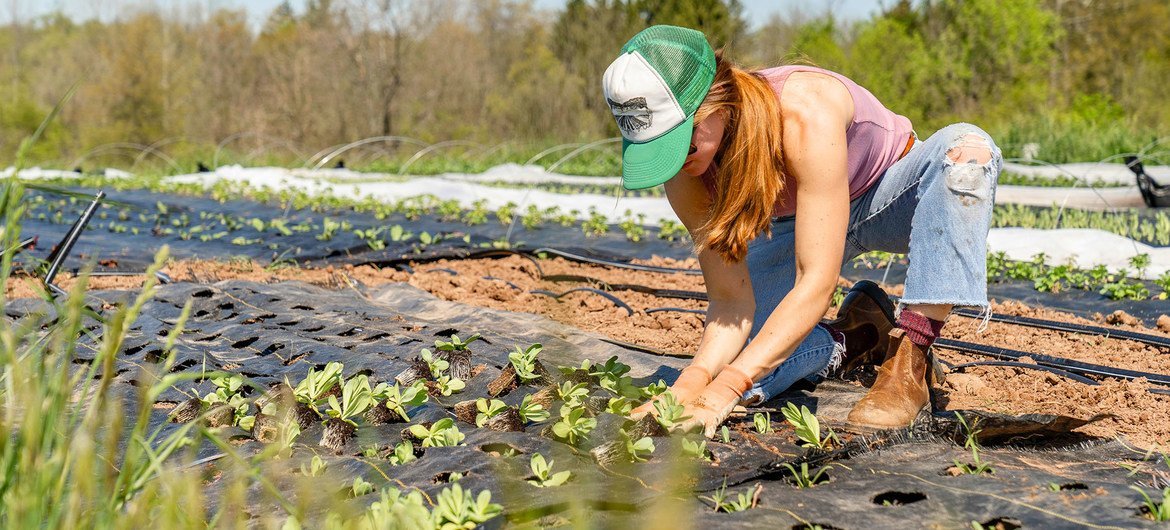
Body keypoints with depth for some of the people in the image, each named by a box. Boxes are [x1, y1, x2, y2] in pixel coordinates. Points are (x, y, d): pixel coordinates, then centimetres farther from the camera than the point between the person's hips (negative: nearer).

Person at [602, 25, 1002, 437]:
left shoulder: (806, 114, -41)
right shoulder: (685, 172, -24)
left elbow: (817, 283, -42)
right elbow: (730, 301, -21)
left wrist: (724, 391, -48)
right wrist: (693, 380, -42)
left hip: (889, 197, -3)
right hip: (798, 223, 3)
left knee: (967, 148, -38)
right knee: (727, 365, -18)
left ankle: (909, 361, -30)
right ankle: (858, 338, 9)